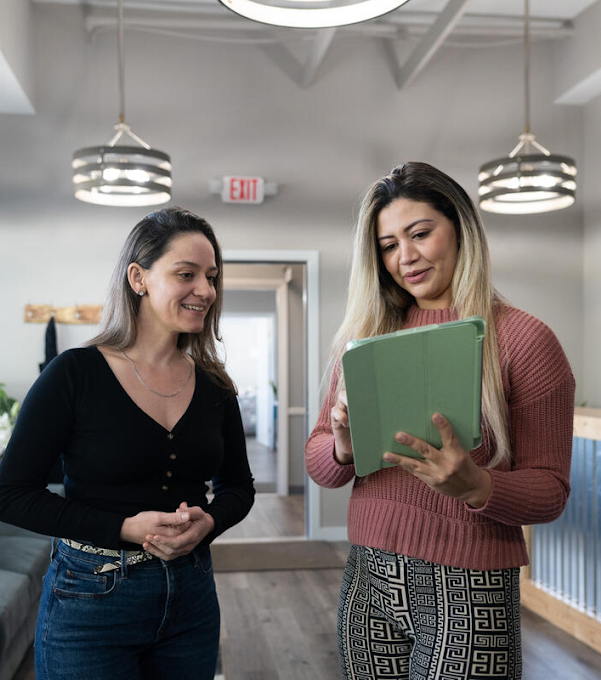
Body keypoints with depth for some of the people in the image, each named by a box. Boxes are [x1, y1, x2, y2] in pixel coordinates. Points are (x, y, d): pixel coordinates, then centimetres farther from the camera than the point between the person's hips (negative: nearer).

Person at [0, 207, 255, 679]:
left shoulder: (213, 385, 1)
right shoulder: (75, 374, -11)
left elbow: (239, 486, 11)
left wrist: (208, 522, -11)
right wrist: (126, 528, -19)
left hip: (190, 593, 4)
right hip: (91, 599, -4)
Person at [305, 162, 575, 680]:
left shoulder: (524, 339, -7)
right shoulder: (365, 337, 6)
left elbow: (550, 490, -6)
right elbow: (317, 461, 7)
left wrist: (473, 486, -25)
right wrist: (343, 448, -15)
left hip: (468, 593, -4)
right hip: (370, 580, 4)